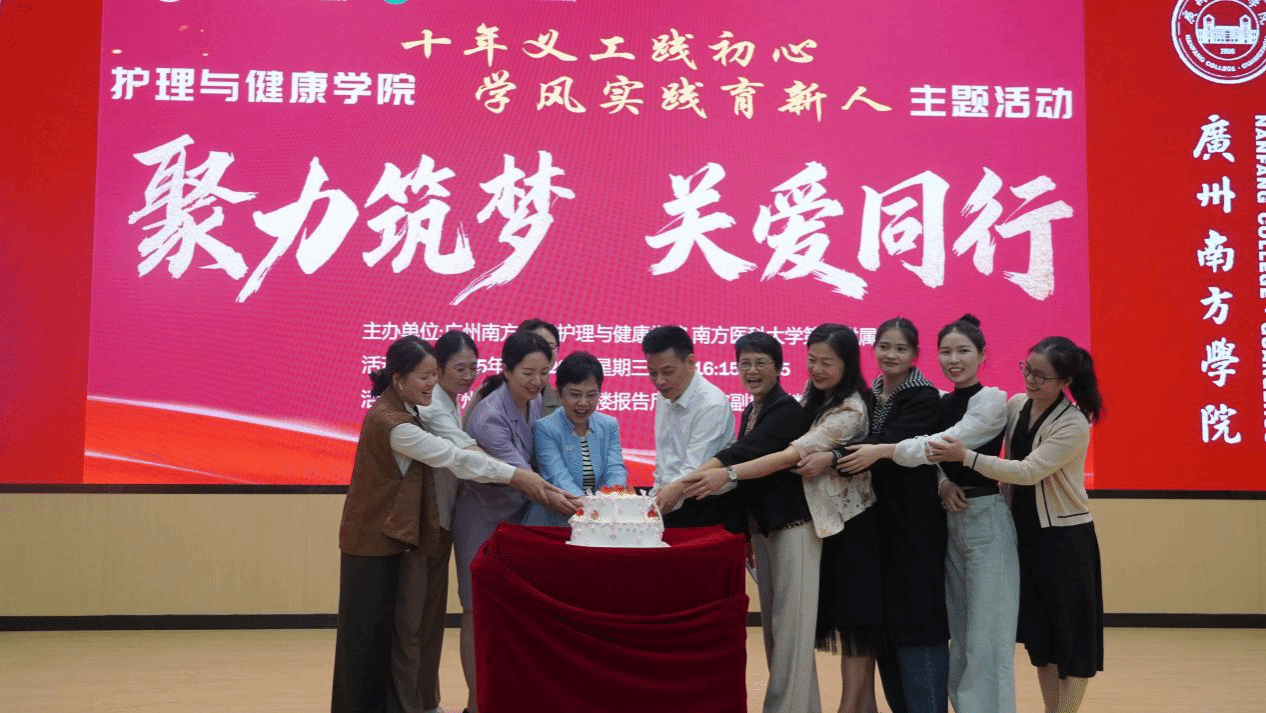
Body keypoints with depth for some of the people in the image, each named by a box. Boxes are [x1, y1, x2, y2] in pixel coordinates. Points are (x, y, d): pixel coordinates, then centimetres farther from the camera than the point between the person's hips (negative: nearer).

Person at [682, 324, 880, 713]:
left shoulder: (850, 412, -22)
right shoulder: (814, 397, 4)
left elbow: (794, 454, -32)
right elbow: (807, 454, 15)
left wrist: (727, 474, -39)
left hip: (852, 525, -8)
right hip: (824, 518, 8)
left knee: (854, 617, -4)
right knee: (841, 614, 9)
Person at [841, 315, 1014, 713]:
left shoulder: (991, 399, -10)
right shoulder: (942, 403, 11)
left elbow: (946, 444, -21)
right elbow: (934, 455, 11)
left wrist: (882, 451, -22)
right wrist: (942, 485, -11)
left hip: (985, 519, -7)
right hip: (949, 520, 7)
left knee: (986, 631, -4)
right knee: (958, 630, 11)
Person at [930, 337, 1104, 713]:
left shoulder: (1074, 425, -19)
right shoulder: (1015, 405, 0)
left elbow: (1028, 471, -26)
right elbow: (1010, 464, 10)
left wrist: (966, 456, -32)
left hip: (1066, 538, -6)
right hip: (1025, 532, 6)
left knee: (1072, 632, 3)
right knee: (1038, 630, 13)